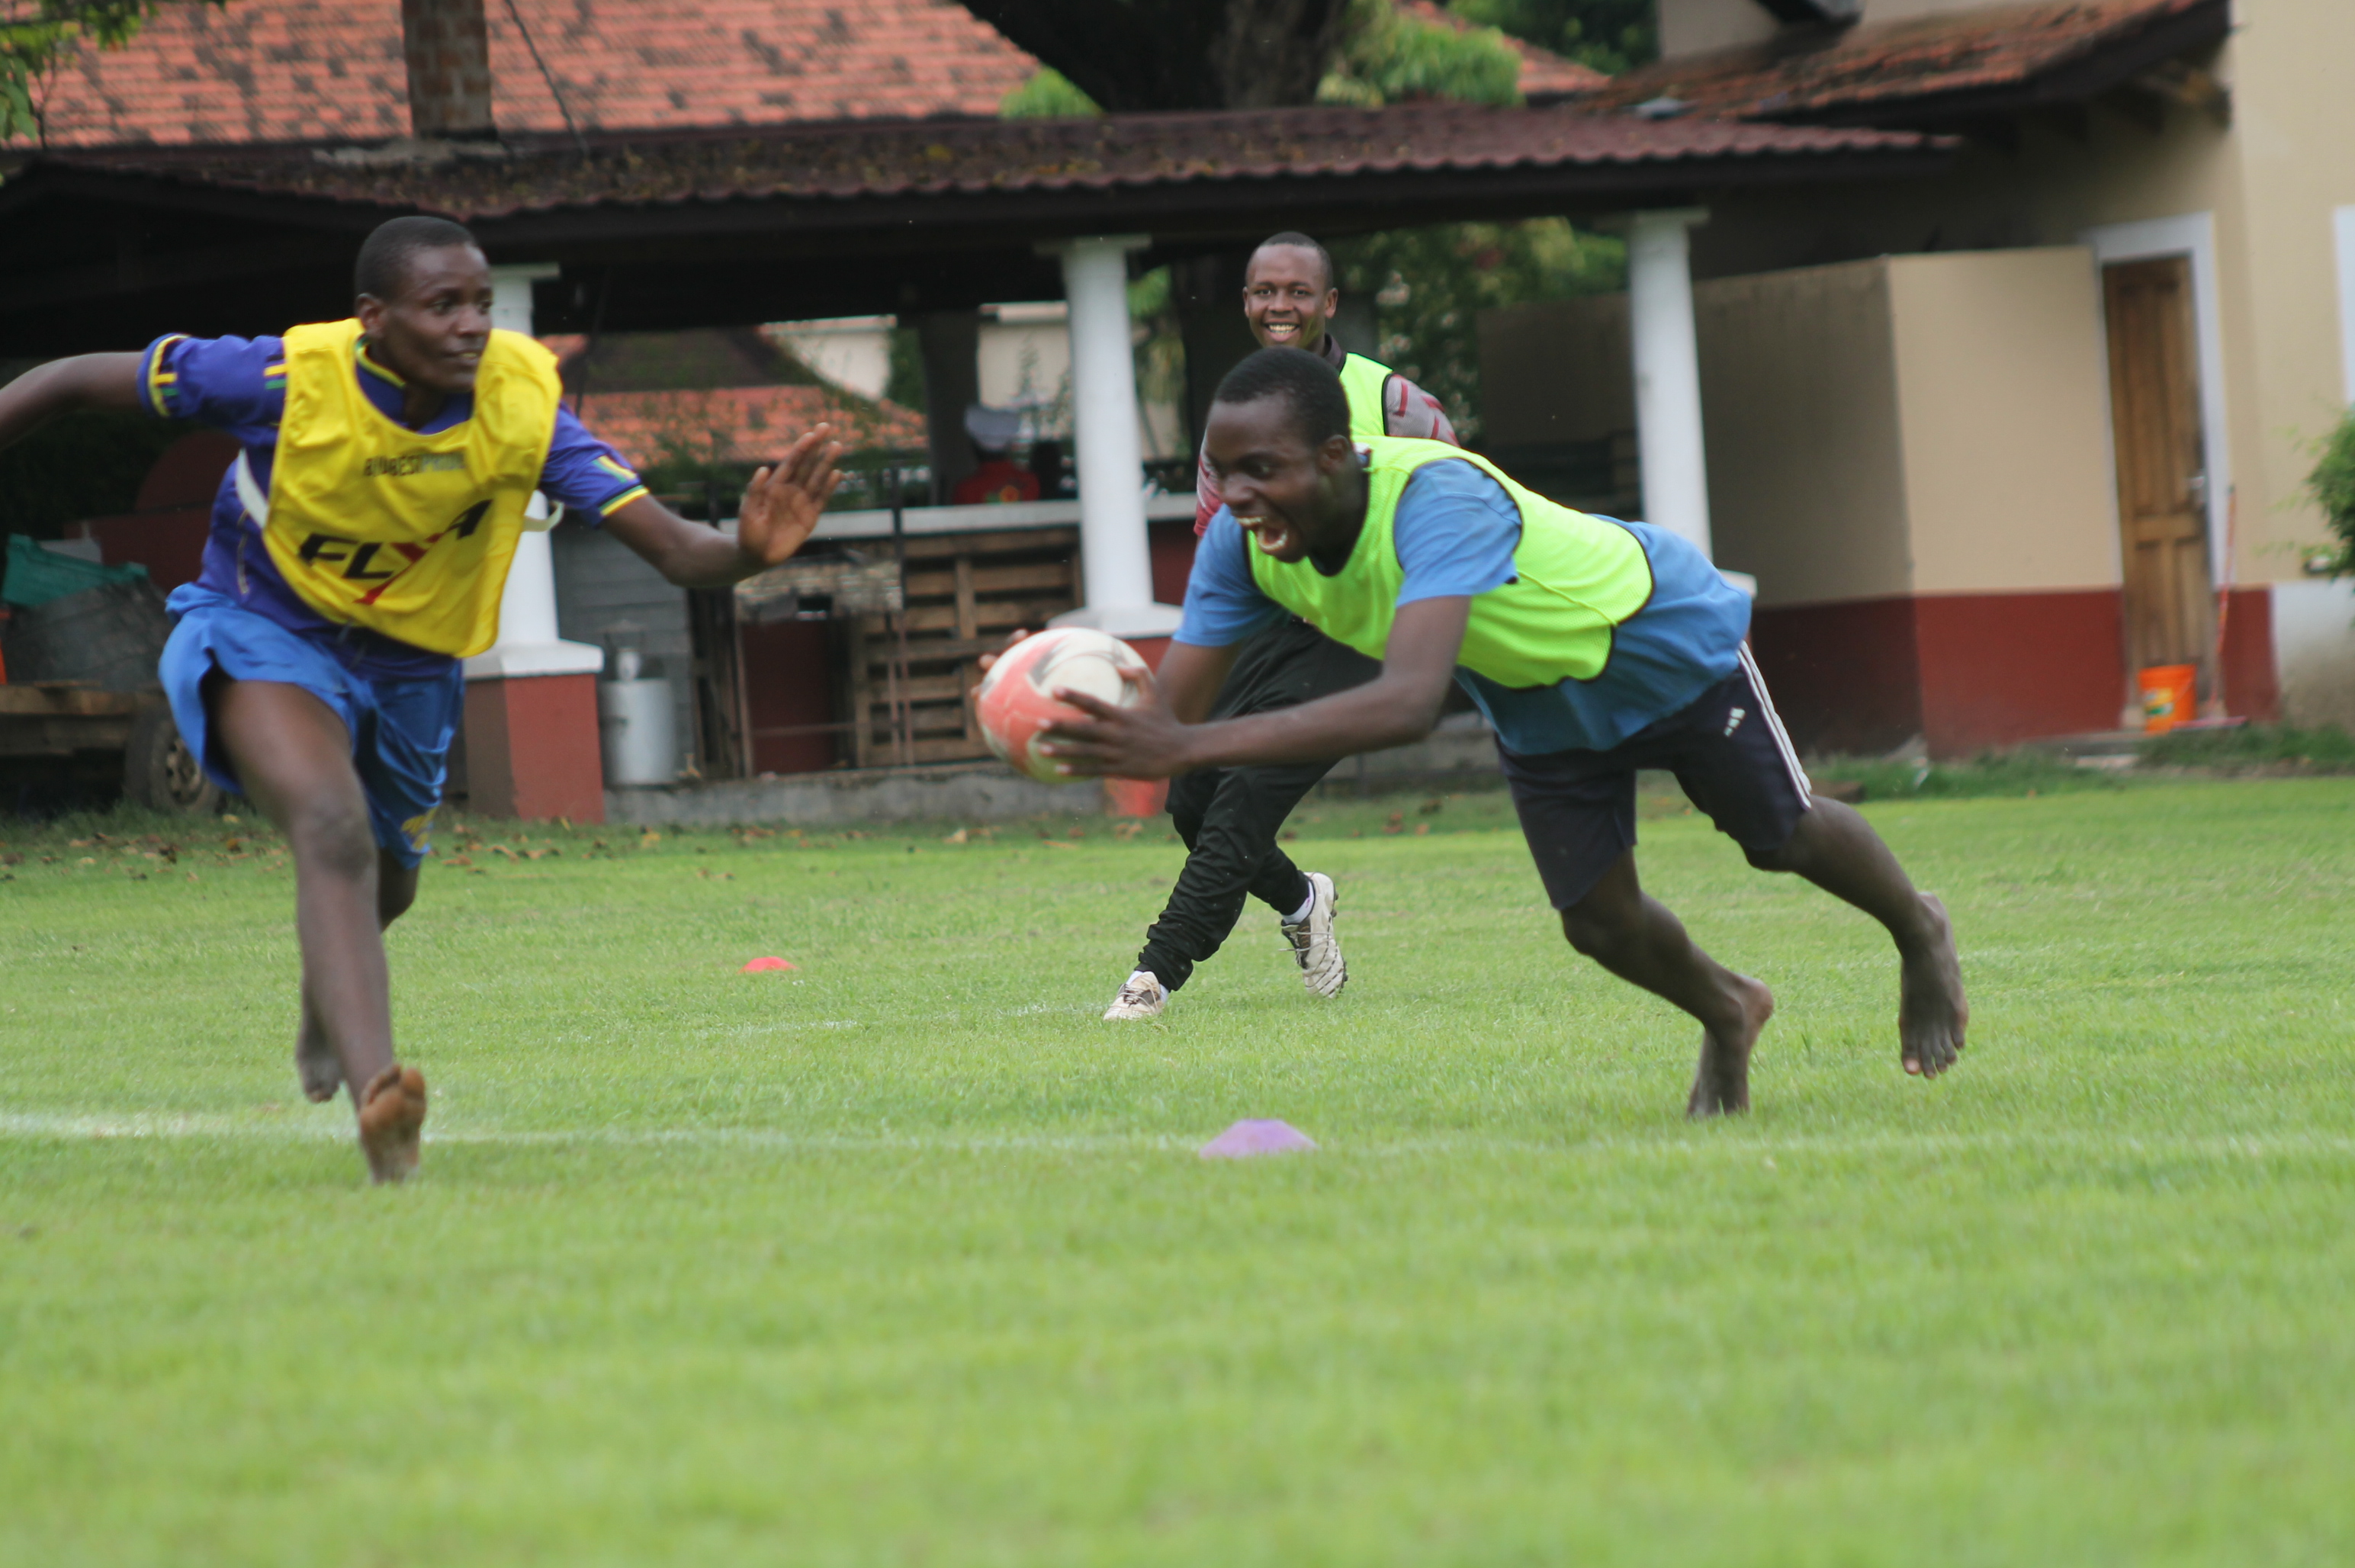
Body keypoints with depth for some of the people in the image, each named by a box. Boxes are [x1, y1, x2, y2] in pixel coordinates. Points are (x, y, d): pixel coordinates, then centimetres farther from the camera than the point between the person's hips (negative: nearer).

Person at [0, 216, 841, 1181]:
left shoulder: (522, 404, -23)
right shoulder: (289, 380, -29)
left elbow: (671, 548, -28)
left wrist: (749, 553, -48)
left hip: (409, 665, 4)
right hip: (263, 633, -4)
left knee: (383, 884, 25)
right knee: (335, 830, -32)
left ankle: (325, 1018, 61)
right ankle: (375, 1095, -45)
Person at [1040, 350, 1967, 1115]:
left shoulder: (1438, 501, -49)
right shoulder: (1241, 544, -27)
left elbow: (1407, 705, -62)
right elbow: (1173, 712, -27)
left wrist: (1186, 748, -69)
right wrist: (1114, 741, -54)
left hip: (1664, 641, -5)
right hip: (1537, 707, 5)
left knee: (1785, 839, 14)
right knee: (1601, 923, 6)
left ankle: (1920, 938, 47)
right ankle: (1726, 1015, 41)